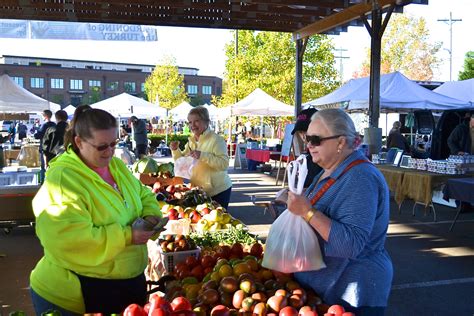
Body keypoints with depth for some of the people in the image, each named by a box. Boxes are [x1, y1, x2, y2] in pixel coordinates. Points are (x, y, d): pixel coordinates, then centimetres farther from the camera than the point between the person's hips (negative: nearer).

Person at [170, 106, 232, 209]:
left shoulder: (216, 140, -16)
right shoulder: (191, 141, 7)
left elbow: (224, 164, -26)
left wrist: (202, 155, -34)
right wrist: (175, 150, -4)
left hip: (218, 192, -7)